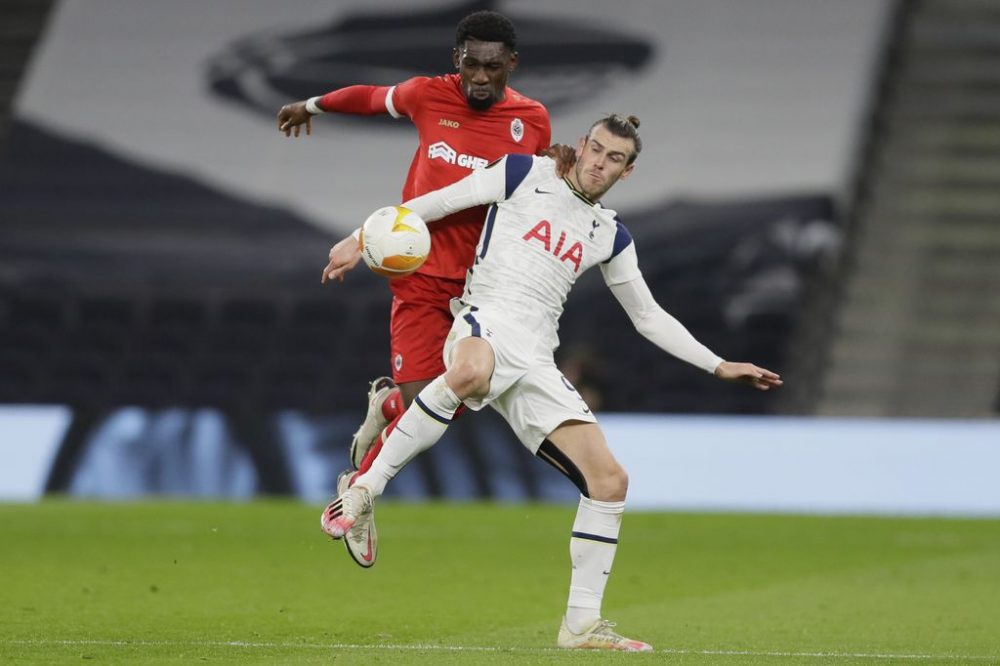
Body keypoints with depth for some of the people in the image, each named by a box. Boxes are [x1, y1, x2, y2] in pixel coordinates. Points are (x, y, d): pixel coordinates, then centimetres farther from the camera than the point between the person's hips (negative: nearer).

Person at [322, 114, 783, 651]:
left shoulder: (609, 234, 20)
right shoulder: (524, 175, 7)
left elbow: (649, 317, 27)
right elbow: (434, 204, 9)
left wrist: (718, 366, 21)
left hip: (533, 362, 6)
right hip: (485, 324, -6)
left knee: (609, 481, -6)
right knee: (468, 373, -45)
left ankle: (581, 623, 3)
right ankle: (366, 489, -32)